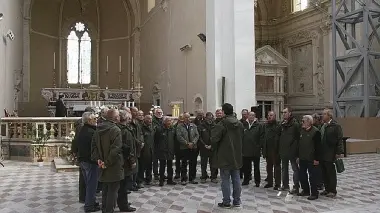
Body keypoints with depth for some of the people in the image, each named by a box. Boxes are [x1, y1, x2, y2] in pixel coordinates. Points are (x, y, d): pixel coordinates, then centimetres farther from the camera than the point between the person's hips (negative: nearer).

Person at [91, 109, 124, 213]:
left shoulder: (99, 129, 6)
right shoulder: (116, 130, -18)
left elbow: (94, 146, 7)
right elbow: (115, 150, -24)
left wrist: (98, 159, 0)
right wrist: (107, 163, -16)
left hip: (104, 166, 8)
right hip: (114, 166, -8)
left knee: (105, 190, 20)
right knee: (112, 191, 2)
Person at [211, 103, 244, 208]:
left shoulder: (221, 124, -17)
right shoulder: (240, 124, 4)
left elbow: (214, 139, -20)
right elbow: (242, 138, 10)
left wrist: (214, 148, -1)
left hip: (225, 156, -6)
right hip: (237, 156, 6)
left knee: (225, 179, 3)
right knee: (236, 179, 13)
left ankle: (226, 202, 10)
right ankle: (237, 201, 21)